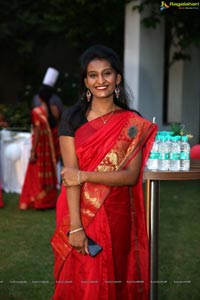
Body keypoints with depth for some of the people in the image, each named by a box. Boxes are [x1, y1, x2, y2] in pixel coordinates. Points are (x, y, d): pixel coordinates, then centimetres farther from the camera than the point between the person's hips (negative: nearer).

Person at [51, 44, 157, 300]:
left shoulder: (133, 123, 0)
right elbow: (70, 174, -10)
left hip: (118, 217, 1)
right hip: (81, 215, -1)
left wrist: (84, 176, -17)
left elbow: (131, 175, -8)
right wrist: (75, 227, -17)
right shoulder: (72, 118, -2)